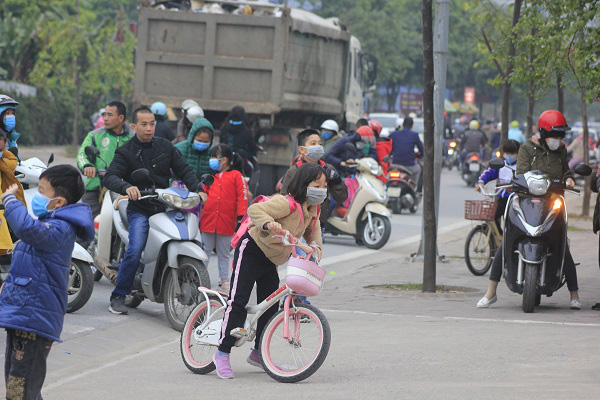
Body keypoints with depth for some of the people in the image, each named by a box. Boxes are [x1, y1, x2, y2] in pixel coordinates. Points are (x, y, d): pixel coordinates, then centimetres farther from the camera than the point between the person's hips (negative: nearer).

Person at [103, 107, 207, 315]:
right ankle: (118, 296, -12)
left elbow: (184, 170, 9)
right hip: (139, 210, -4)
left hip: (165, 207, 4)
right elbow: (110, 177, -13)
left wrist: (198, 189, -9)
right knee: (135, 250, -23)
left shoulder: (165, 147, 9)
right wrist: (126, 187, -34)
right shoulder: (125, 152, -1)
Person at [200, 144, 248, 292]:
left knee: (224, 254, 9)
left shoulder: (236, 175, -1)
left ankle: (224, 279, 19)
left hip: (226, 222, -3)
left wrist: (241, 216, -10)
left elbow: (242, 196, -5)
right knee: (204, 252, 4)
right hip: (208, 219, 3)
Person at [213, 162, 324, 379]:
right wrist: (269, 224, -53)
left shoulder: (312, 209, -1)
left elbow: (312, 227, 18)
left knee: (270, 305, 7)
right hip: (252, 250, -9)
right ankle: (222, 353, -7)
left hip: (271, 261, 9)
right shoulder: (287, 203, -28)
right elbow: (255, 210, -35)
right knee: (238, 301, -11)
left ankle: (258, 353, 20)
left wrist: (315, 246, -2)